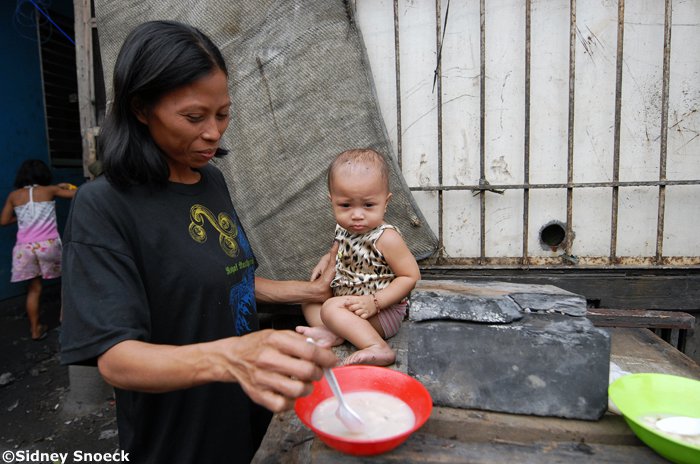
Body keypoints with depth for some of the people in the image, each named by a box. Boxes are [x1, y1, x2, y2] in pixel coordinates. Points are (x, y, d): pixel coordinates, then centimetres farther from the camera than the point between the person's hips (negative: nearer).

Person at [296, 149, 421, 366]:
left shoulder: (386, 238, -24)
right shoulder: (343, 229, -1)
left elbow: (410, 276, -21)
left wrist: (374, 302, -27)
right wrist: (326, 260, 2)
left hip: (383, 310, -9)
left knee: (332, 308, -27)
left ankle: (377, 348, -35)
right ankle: (330, 333, -14)